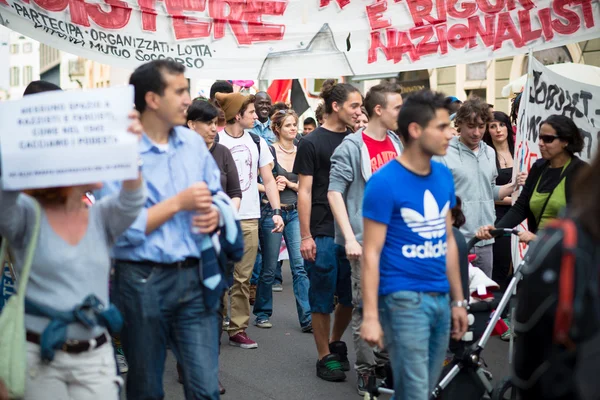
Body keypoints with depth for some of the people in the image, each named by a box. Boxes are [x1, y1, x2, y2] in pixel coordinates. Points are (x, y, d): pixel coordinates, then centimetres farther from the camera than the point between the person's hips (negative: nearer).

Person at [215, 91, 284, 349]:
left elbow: (268, 180, 13)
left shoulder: (257, 142, 10)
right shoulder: (215, 142, -4)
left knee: (243, 278, 7)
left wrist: (277, 211, 2)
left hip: (249, 219, 4)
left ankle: (238, 329, 15)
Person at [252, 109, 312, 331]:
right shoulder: (268, 151, -4)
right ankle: (263, 313, 22)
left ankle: (307, 318, -5)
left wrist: (289, 184, -8)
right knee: (269, 268, 6)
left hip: (295, 213, 3)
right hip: (271, 212, -3)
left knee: (300, 265, -5)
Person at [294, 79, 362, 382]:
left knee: (351, 295, 11)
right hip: (323, 233, -5)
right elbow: (305, 191, -7)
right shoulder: (311, 143, -5)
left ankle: (335, 343, 32)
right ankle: (325, 357, 15)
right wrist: (305, 236, -11)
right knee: (323, 298, 3)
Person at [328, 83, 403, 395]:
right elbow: (334, 192, -12)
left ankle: (385, 359, 25)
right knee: (365, 306, 0)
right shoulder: (351, 147, -9)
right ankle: (365, 368, 10)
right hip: (367, 240, -6)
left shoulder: (397, 143, 9)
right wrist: (350, 237, -18)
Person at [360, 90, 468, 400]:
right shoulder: (384, 182, -13)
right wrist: (370, 316, -17)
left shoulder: (444, 176, 8)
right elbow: (371, 253, -13)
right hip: (404, 300, -7)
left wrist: (458, 300, 14)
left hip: (440, 298, 7)